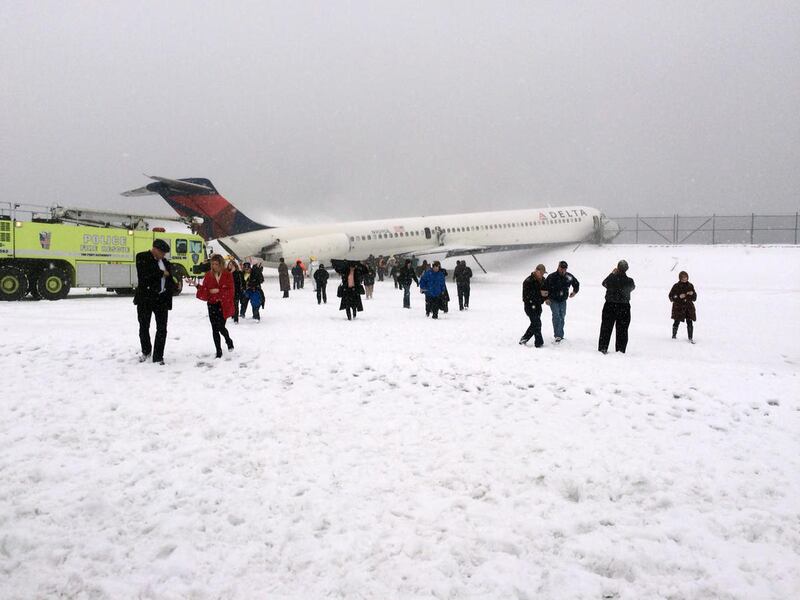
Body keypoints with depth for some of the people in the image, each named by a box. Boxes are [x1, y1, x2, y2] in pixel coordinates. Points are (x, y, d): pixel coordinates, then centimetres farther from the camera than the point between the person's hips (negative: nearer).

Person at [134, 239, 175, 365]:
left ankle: (158, 357, 8)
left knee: (162, 329, 0)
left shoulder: (165, 262, 12)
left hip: (162, 299, 4)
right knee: (144, 327, 9)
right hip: (145, 299, -3)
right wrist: (161, 273, -10)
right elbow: (144, 276, -18)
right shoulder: (142, 257, -4)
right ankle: (146, 351, 30)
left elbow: (170, 280, 15)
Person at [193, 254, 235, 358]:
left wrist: (218, 291, -15)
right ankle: (218, 351, 12)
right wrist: (198, 285, -15)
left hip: (224, 305, -2)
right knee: (215, 328, 2)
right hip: (212, 305, 2)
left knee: (221, 326, -7)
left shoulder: (228, 275, -3)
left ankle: (228, 340, 26)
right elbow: (204, 290, 1)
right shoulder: (208, 275, 4)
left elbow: (231, 291, -7)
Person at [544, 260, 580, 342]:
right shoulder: (552, 277, -16)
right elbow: (544, 287, -8)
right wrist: (546, 298, -12)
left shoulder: (569, 277, -6)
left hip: (563, 301, 4)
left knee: (562, 317, 10)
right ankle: (557, 335, -19)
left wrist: (574, 291, 2)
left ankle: (560, 335, 24)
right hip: (553, 300, -4)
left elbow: (576, 284, 14)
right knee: (556, 316, -17)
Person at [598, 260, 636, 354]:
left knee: (606, 328, 11)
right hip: (624, 307, 0)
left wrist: (612, 274, 18)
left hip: (610, 306, 0)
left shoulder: (611, 278, -15)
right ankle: (621, 349, 13)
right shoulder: (629, 281, -13)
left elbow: (604, 283, 7)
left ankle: (603, 348, 12)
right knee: (622, 330, 11)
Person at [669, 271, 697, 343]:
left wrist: (692, 294, -10)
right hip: (678, 307, -2)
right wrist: (679, 297, -19)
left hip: (689, 307, 2)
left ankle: (690, 338, 3)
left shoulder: (690, 286, 7)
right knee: (677, 322, 7)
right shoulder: (676, 286, -4)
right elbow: (671, 296, -4)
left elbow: (694, 298, 13)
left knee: (690, 322, -4)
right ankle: (674, 334, 30)